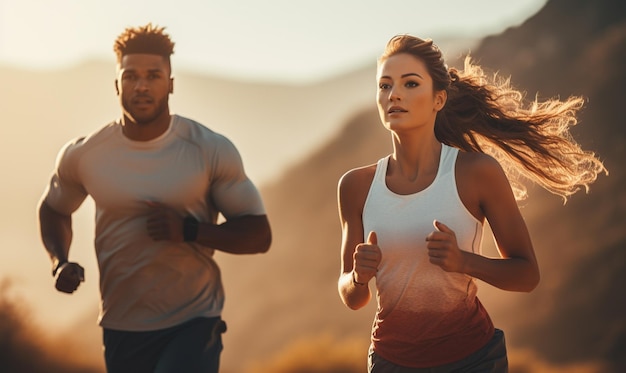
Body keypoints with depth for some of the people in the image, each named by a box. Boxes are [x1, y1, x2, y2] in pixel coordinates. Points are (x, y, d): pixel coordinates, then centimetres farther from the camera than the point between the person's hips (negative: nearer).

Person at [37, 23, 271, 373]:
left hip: (194, 324, -3)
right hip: (121, 328, 3)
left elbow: (259, 235, -5)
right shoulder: (83, 156, -2)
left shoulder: (211, 150, -8)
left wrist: (189, 230, -21)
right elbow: (53, 209, 19)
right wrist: (60, 261, -1)